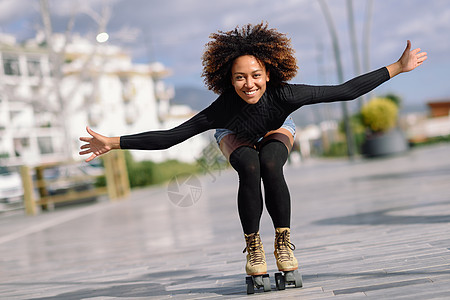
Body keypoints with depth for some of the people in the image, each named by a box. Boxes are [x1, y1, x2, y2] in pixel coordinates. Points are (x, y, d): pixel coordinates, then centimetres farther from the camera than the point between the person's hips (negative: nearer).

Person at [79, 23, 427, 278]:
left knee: (270, 166, -31)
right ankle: (253, 246, -12)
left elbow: (346, 90, -34)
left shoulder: (285, 95, -40)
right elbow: (169, 137, -35)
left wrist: (398, 67, -33)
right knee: (249, 168, -31)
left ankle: (283, 243, -13)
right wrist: (113, 143, -40)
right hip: (236, 138, 0)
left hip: (276, 132, 1)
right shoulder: (222, 110, -40)